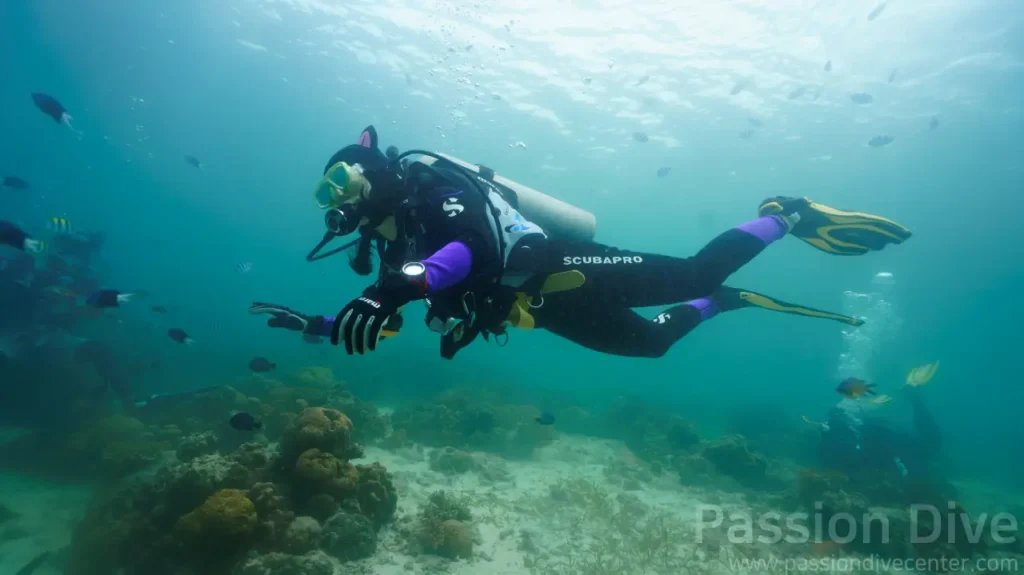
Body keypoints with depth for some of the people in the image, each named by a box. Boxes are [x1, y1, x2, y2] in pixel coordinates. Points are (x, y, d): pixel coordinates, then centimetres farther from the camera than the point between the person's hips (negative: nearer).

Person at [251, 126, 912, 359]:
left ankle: (786, 216, 13)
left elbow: (470, 247, -31)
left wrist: (396, 287, -42)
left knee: (693, 273, -10)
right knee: (653, 340, 19)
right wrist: (316, 324, 18)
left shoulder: (430, 187, -10)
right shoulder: (394, 240, 17)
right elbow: (378, 319, 25)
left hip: (556, 270, -8)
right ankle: (729, 302, 39)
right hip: (553, 310, 8)